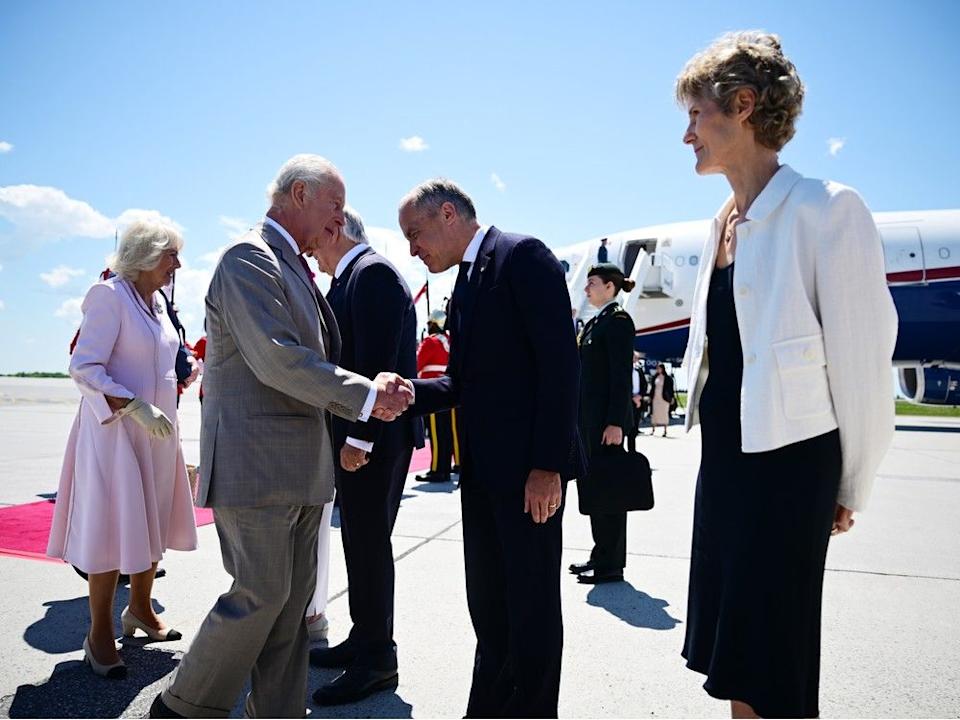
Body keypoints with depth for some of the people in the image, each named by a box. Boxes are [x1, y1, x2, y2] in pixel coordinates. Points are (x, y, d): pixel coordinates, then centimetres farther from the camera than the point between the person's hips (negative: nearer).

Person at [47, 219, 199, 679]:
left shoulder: (157, 303, 12)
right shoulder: (109, 296, -12)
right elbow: (83, 368, -17)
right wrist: (135, 408, -24)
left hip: (157, 431, 8)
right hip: (115, 431, -8)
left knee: (152, 524, 15)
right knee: (112, 529, -1)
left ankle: (140, 610, 32)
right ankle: (100, 636, 13)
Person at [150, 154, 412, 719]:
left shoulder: (294, 268, 18)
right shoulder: (249, 259, -12)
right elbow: (276, 359, -23)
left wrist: (369, 393, 4)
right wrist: (365, 395, -17)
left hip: (300, 463, 9)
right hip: (256, 460, -9)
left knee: (294, 597, 13)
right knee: (262, 594, -2)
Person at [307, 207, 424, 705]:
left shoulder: (372, 272, -12)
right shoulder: (355, 276, 18)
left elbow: (377, 360, -21)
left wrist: (359, 436, -22)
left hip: (374, 437, -10)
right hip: (359, 433, 10)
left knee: (368, 542, -2)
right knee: (362, 539, 16)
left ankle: (376, 661, 11)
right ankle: (364, 641, 30)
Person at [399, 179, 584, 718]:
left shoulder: (523, 255, -9)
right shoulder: (466, 284, 18)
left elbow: (560, 361, -16)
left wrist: (548, 464, -20)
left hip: (529, 467, -8)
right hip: (482, 469, 8)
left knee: (532, 606, 5)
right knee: (488, 605, 16)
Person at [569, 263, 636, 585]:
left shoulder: (618, 320, -10)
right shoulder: (594, 323, 17)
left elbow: (621, 375, -17)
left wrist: (616, 422, -21)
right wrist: (577, 418, 17)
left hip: (607, 419, -9)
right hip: (589, 418, 9)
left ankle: (611, 565, 9)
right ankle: (601, 555, 24)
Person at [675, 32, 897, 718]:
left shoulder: (826, 210, -13)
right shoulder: (725, 223, 10)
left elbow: (863, 359, -12)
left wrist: (851, 490, -5)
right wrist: (716, 449, 18)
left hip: (788, 462, -7)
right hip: (723, 456, 8)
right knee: (732, 659, 18)